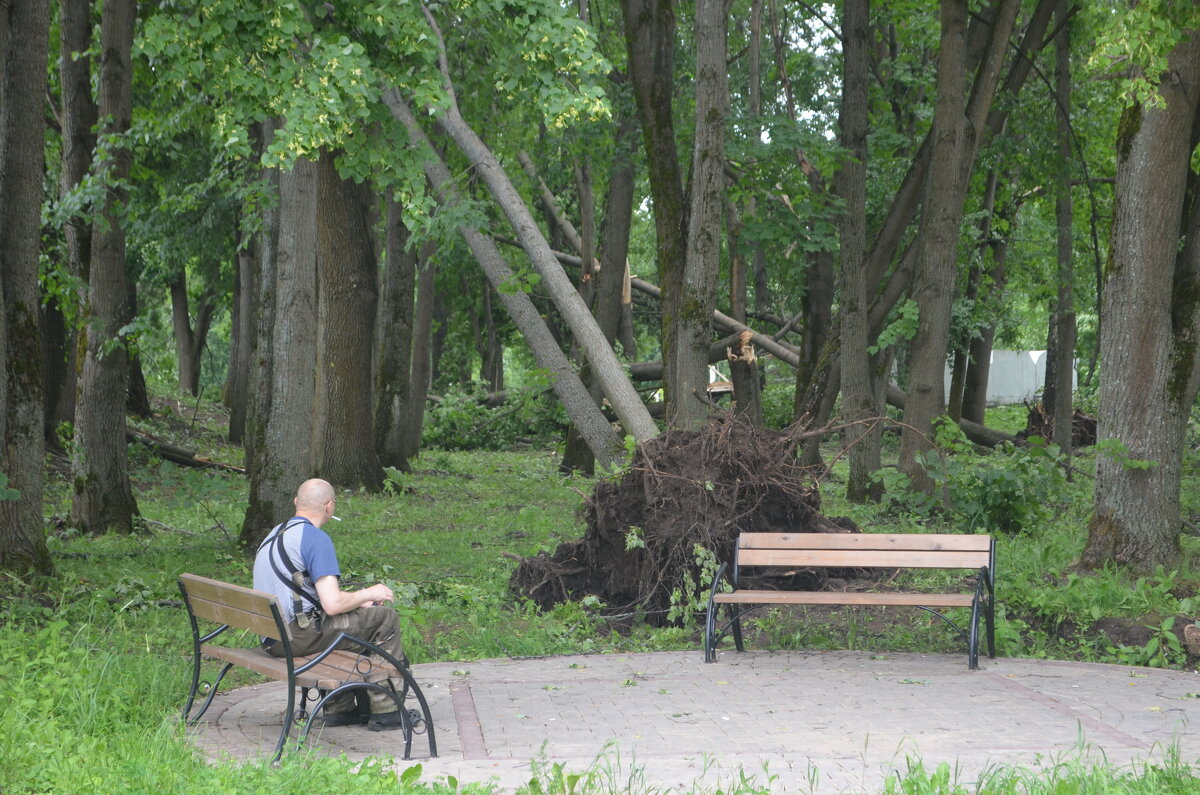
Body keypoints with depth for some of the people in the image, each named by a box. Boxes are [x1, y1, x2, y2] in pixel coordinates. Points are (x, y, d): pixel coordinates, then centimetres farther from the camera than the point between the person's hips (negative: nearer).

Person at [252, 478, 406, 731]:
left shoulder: (275, 534, 16)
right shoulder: (316, 539, -14)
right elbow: (333, 604, -21)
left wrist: (357, 601, 20)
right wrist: (369, 594, -2)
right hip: (300, 636, -10)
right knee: (385, 618, 2)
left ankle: (339, 709, 29)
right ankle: (385, 710, 7)